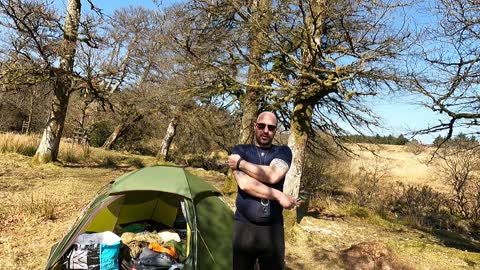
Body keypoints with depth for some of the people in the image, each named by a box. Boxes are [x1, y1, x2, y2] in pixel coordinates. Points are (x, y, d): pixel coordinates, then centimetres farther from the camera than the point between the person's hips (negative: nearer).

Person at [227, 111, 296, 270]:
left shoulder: (283, 152, 4)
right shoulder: (240, 151, 1)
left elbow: (273, 175, -19)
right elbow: (244, 184, -16)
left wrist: (240, 164, -12)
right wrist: (279, 196, -15)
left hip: (273, 228, 1)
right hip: (244, 226, -1)